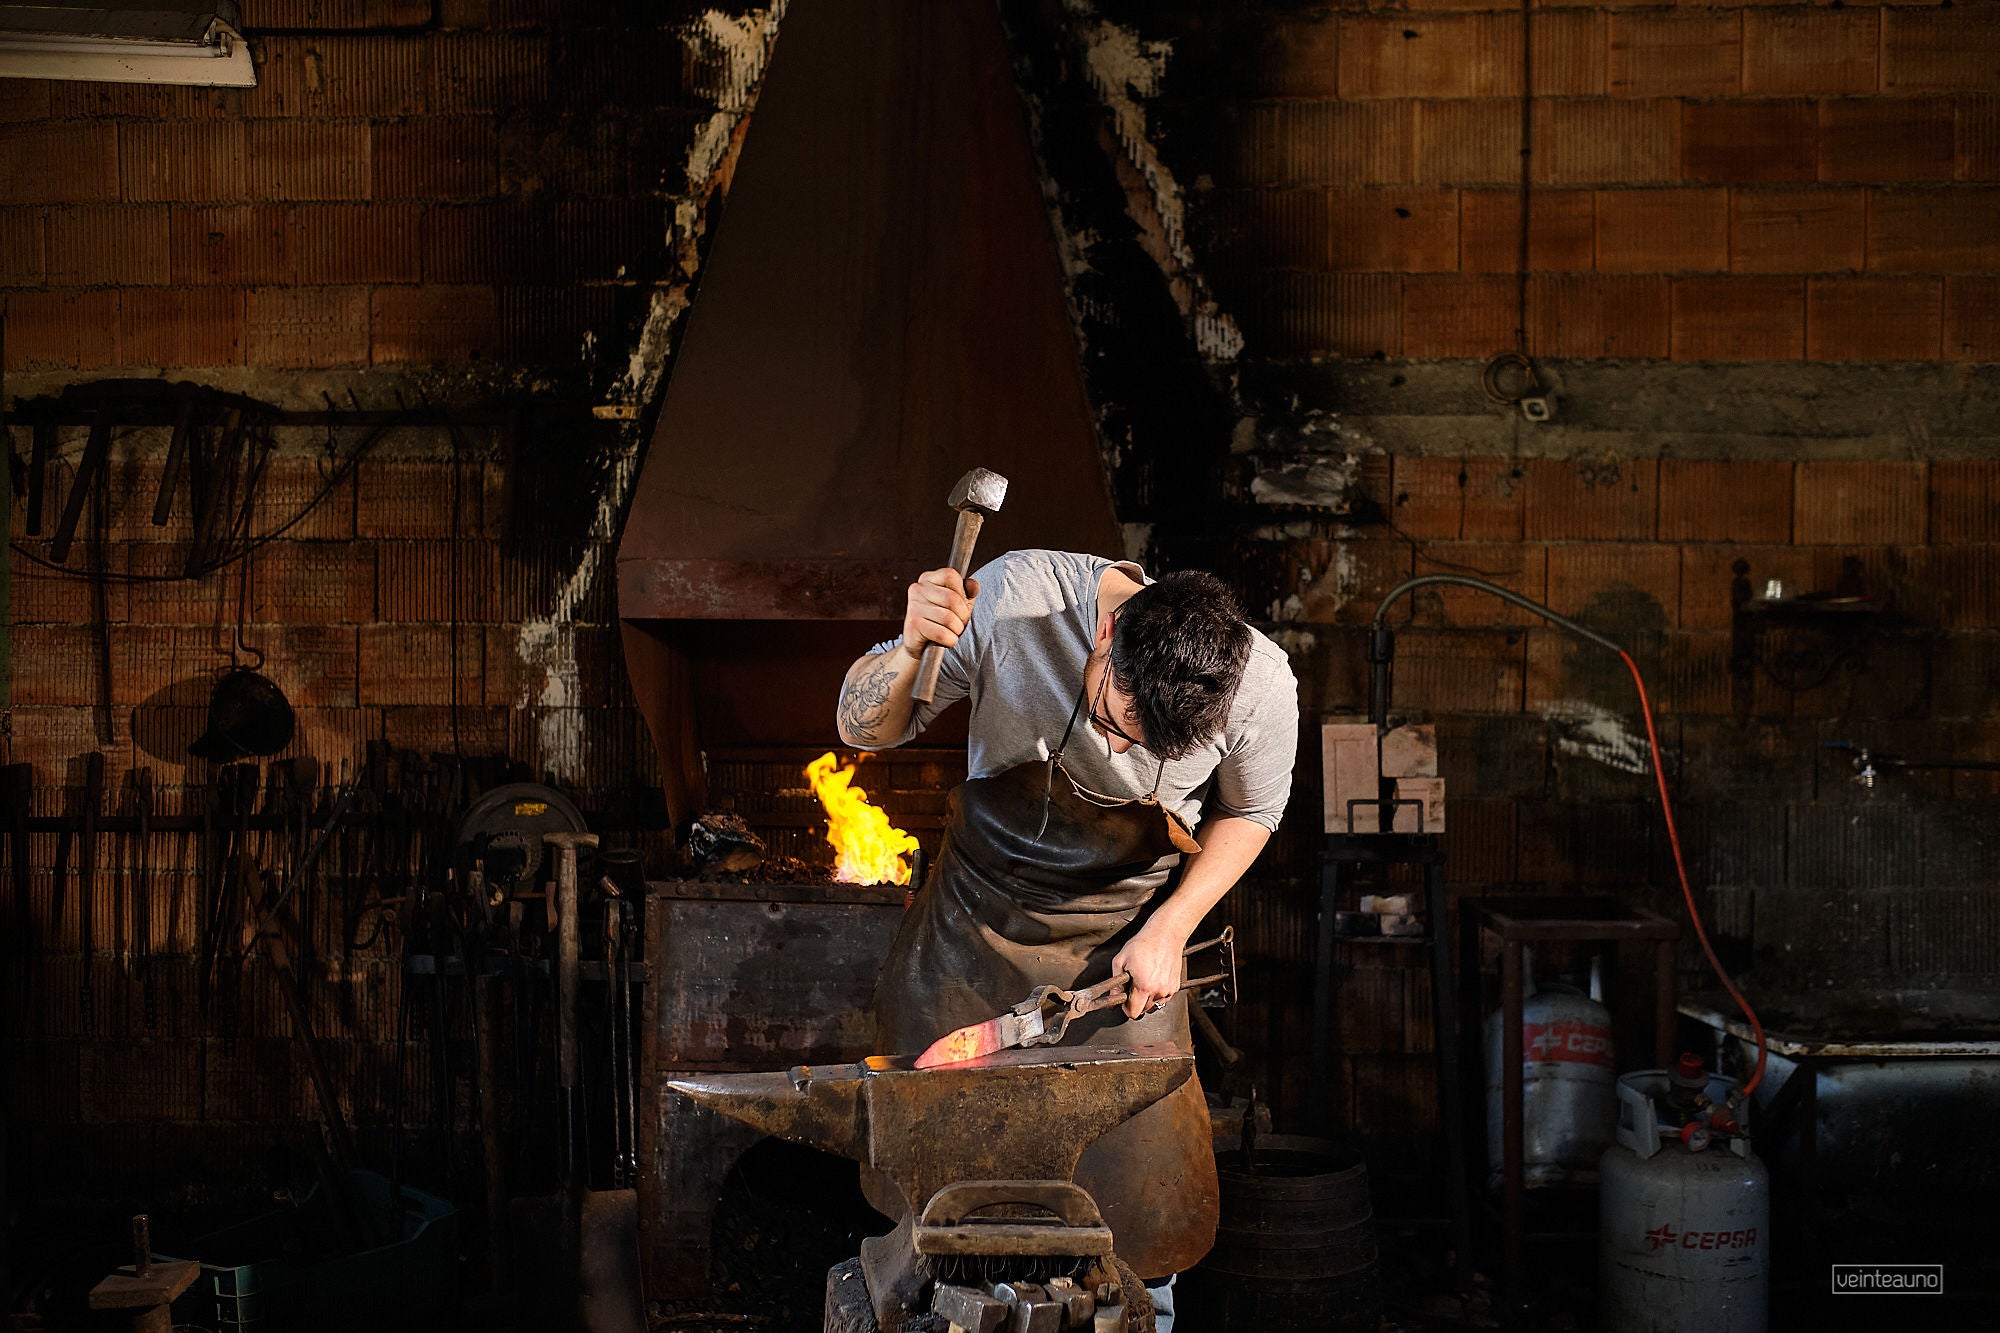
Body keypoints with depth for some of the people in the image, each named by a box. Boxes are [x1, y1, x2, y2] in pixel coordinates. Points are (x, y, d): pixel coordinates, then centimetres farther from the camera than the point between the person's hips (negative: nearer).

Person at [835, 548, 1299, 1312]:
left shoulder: (1262, 686, -23)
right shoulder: (1018, 597, -27)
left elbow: (1248, 813, 1)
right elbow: (863, 728, -17)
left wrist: (1168, 929, -11)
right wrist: (910, 649, -38)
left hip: (1121, 934, 0)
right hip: (979, 912, 1)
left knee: (1138, 1190, -2)